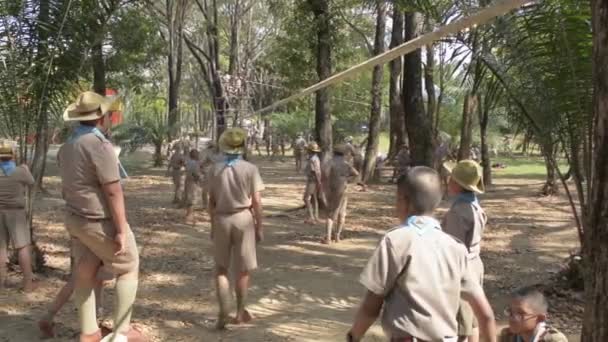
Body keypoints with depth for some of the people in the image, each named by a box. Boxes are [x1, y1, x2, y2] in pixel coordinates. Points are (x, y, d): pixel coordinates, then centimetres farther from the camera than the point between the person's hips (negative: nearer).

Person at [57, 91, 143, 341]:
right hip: (102, 222, -8)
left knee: (85, 274, 14)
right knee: (128, 269, 7)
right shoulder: (99, 145, -22)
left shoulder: (66, 147, 7)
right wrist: (121, 229, -20)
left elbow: (65, 188, 16)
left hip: (76, 220, 9)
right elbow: (113, 191, -23)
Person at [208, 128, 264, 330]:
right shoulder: (250, 169, -8)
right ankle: (240, 312, 23)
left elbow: (211, 201, 2)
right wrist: (259, 227, 1)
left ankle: (223, 312, 4)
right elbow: (256, 202, -9)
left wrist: (213, 225, 14)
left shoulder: (216, 169, -2)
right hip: (243, 219, -1)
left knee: (221, 268, 15)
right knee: (243, 269, 12)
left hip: (222, 219, 2)